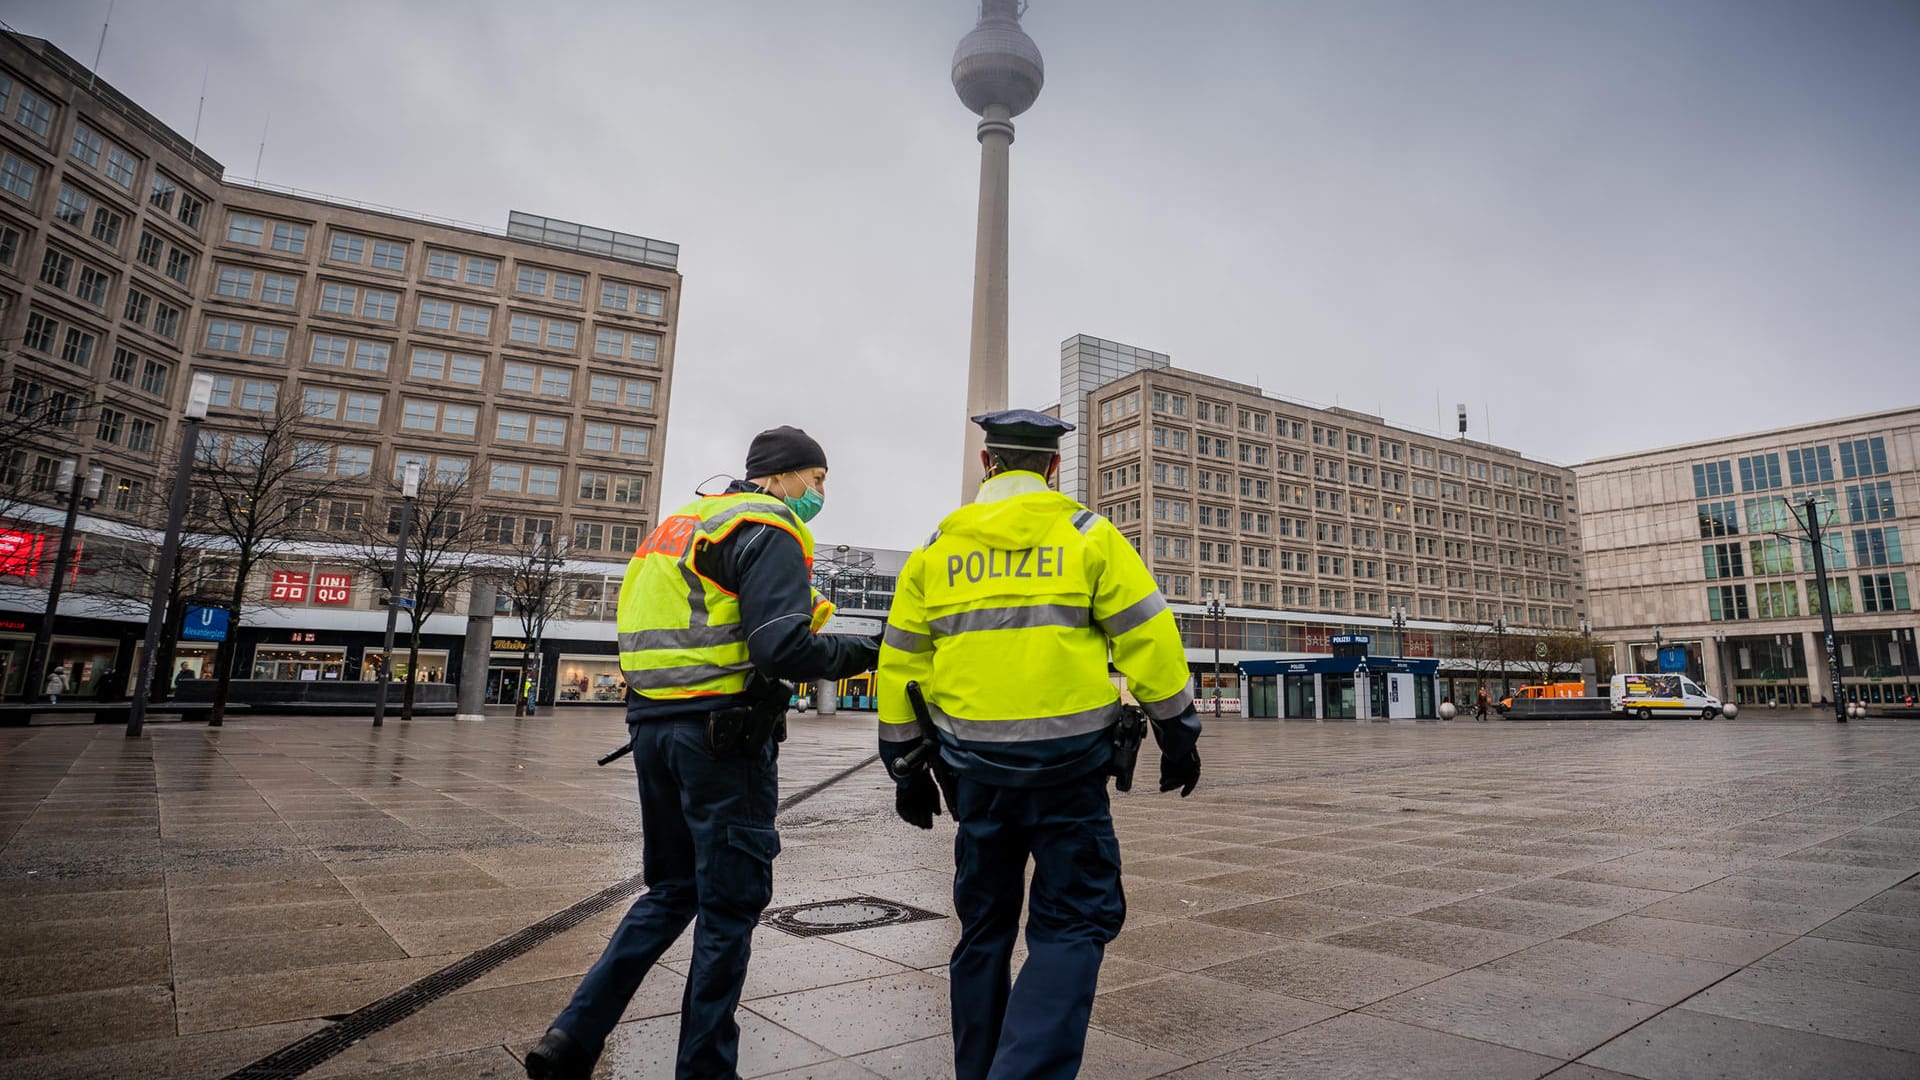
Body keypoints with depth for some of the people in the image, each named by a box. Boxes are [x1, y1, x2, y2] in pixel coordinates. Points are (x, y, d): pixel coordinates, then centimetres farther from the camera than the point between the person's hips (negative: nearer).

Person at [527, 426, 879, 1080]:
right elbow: (783, 650, -20)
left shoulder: (681, 523, 20)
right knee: (730, 905, 5)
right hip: (722, 736, -9)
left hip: (654, 725, 9)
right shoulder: (769, 532, -9)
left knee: (673, 890, 21)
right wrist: (866, 653, -6)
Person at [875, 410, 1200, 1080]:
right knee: (1075, 922, 8)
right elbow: (1148, 640, -4)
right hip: (1066, 766, -3)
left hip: (975, 769, 4)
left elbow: (900, 662, 8)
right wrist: (1178, 735, 7)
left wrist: (906, 768, 15)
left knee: (984, 926, 18)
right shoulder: (1086, 534, -1)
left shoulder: (936, 548, 7)